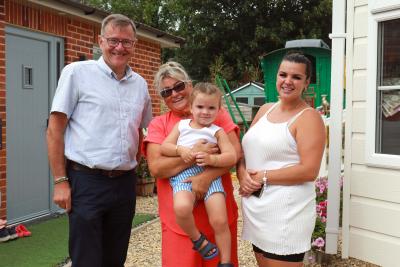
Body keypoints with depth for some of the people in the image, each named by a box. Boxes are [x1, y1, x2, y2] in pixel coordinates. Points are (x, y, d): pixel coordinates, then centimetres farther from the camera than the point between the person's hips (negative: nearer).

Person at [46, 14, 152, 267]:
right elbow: (55, 129, -6)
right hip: (86, 181, -5)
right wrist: (60, 181, -9)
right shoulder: (77, 72, -4)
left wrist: (132, 167, 10)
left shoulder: (140, 84, 10)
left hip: (125, 183, 5)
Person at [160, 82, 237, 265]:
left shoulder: (217, 131, 11)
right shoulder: (181, 125, 17)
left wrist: (211, 159, -19)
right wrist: (180, 150, -9)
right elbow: (164, 147, 12)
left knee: (220, 221, -13)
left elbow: (231, 157, 0)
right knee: (181, 208, -31)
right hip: (183, 174, 1)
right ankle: (197, 239, -1)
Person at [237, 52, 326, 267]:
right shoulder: (265, 110, 11)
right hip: (256, 209, 7)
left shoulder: (308, 117, -9)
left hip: (286, 213, -7)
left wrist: (265, 177, -15)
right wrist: (243, 175, -8)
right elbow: (244, 150, 12)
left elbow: (309, 171, -17)